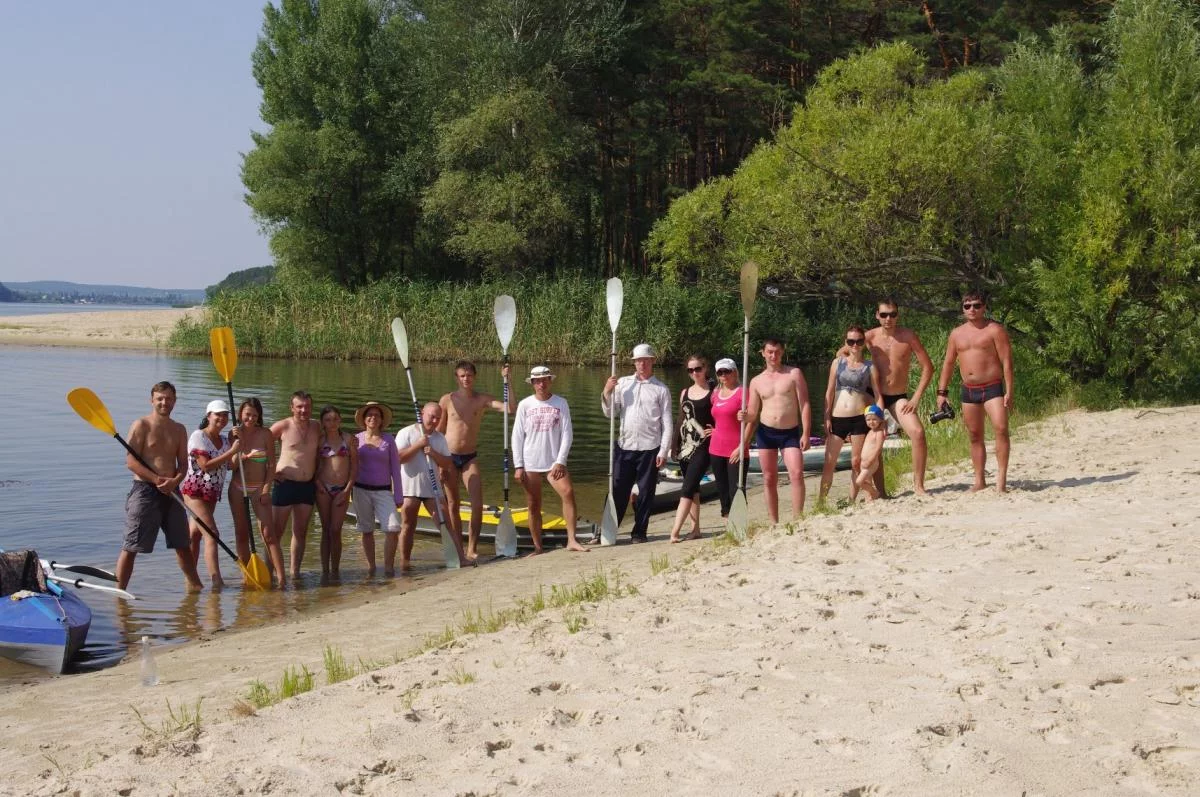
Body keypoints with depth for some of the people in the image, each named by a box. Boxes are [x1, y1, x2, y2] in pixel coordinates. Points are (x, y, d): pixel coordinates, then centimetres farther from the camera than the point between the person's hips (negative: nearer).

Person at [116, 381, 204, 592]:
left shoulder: (179, 429, 13)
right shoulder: (141, 425, -4)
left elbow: (183, 463, 10)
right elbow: (131, 461, -11)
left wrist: (175, 481, -11)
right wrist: (157, 479, -19)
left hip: (170, 493, 6)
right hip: (144, 490, -6)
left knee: (182, 543, 15)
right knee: (131, 546, -5)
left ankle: (194, 586, 28)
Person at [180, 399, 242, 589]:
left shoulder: (225, 440, 11)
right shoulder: (198, 436, -11)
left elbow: (230, 465, 8)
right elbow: (205, 465, -20)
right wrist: (231, 452, -19)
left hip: (212, 494, 7)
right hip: (194, 491, -7)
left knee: (195, 535, 14)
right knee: (212, 534, -16)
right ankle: (216, 581, -21)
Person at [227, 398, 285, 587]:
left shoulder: (265, 434, -2)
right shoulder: (234, 434, 2)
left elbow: (272, 465, -1)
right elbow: (230, 466, -3)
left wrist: (266, 489, -9)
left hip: (259, 489, -3)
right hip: (237, 488, 3)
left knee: (269, 533, -10)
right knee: (241, 533, 7)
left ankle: (280, 576, -13)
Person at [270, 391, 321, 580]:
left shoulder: (316, 427, 7)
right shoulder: (282, 426, -6)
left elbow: (320, 452, 20)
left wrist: (317, 475, 8)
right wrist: (271, 469, -4)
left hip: (308, 485, 5)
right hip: (285, 484, -5)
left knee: (301, 531, 8)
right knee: (277, 531, -3)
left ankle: (295, 572, 15)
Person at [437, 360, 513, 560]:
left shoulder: (482, 400, 1)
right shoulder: (447, 400, -1)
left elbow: (509, 408, -12)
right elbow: (439, 431, 5)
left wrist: (506, 381, -18)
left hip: (470, 458, 1)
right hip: (449, 457, -1)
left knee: (477, 505, -9)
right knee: (452, 506, 7)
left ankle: (472, 549, 1)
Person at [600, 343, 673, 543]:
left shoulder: (661, 389, 2)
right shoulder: (622, 383, 8)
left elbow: (667, 423, 0)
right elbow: (609, 413, 9)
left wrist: (663, 452, -5)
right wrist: (607, 392, -8)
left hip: (649, 448, -2)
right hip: (624, 446, 2)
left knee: (646, 492, 5)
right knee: (617, 491, 4)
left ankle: (639, 532, 16)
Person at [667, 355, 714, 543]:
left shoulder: (713, 393, -4)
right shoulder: (685, 393, 13)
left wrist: (716, 431, -16)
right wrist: (675, 445, 15)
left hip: (703, 446, -6)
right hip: (686, 446, 6)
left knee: (688, 488, -13)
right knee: (693, 488, 11)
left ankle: (675, 531, -17)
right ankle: (695, 529, 18)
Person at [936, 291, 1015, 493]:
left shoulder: (995, 330, -3)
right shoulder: (956, 333, 11)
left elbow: (1006, 361, -7)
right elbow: (948, 363, 16)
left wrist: (1009, 391, -14)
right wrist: (942, 392, 10)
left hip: (992, 388, -5)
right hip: (969, 391, 5)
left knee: (1001, 429, -20)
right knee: (975, 437, 8)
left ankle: (1001, 479, -20)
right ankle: (979, 481, 14)